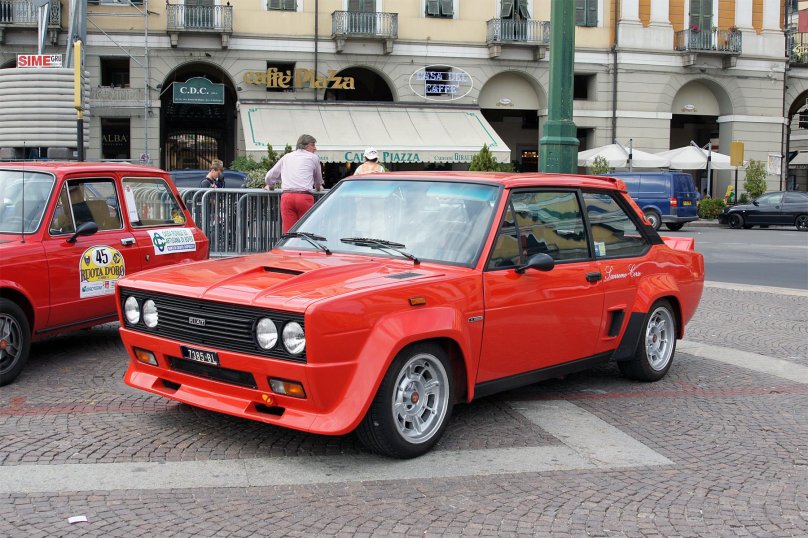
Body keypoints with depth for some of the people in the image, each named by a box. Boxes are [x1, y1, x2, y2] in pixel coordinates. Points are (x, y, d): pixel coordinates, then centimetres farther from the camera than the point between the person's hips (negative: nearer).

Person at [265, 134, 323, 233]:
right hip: (305, 197, -3)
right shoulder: (313, 158, 15)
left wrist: (269, 185, 52)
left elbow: (269, 177, 29)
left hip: (286, 196, 3)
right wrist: (318, 187, 53)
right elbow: (318, 179, 30)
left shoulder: (286, 157, 24)